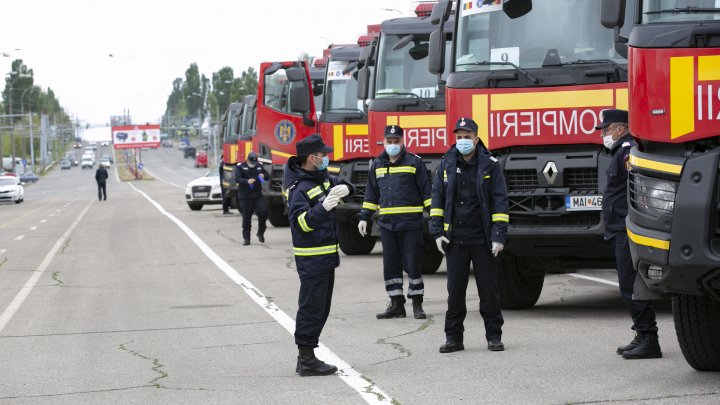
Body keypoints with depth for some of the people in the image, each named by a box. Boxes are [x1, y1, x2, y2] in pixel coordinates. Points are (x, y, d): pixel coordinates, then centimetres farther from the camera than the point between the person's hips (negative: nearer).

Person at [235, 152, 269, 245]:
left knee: (263, 211, -12)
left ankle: (260, 233, 9)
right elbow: (237, 179, -14)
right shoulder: (240, 167, -3)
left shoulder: (259, 166, 10)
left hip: (258, 195, 3)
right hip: (245, 197, -3)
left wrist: (263, 176, -12)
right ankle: (246, 238, 9)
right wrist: (247, 181, -33)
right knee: (246, 217, 0)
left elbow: (267, 176, 13)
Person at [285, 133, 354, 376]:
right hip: (311, 258, -10)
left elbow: (340, 185, 21)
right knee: (311, 307, -8)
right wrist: (323, 208, -44)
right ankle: (306, 361, -6)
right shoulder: (300, 188, -19)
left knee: (320, 308, 14)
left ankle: (307, 358, 21)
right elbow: (300, 221, -29)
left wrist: (345, 188, -3)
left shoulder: (321, 177, 10)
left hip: (327, 256, 10)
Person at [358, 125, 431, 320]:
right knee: (390, 265, 5)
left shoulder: (414, 162, 0)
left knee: (412, 264, -2)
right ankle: (397, 305, 11)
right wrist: (364, 217, 17)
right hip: (387, 223, 4)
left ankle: (417, 304, 8)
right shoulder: (377, 165, 13)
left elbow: (426, 191, -1)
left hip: (411, 223, -4)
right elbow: (371, 194, 21)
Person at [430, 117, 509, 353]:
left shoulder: (490, 165, 0)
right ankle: (453, 337, 10)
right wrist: (437, 232, 1)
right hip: (455, 239, 2)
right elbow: (437, 199, 10)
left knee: (488, 289, 3)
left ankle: (494, 336, 11)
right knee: (455, 290, 4)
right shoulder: (447, 164, 7)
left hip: (483, 239, -2)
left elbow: (499, 201, -2)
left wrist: (498, 236, -9)